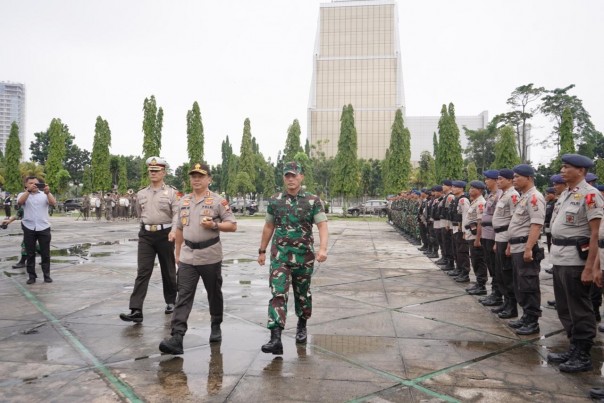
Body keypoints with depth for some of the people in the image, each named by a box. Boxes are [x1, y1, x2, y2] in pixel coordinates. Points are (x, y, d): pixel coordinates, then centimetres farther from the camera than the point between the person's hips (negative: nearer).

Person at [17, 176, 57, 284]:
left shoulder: (45, 194, 7)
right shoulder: (23, 194, 8)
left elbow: (53, 203, -10)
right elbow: (19, 202, -15)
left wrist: (48, 192, -26)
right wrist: (28, 190, -24)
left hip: (44, 228, 0)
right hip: (29, 228, 0)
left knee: (45, 253, 4)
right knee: (30, 254, 6)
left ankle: (47, 275, 12)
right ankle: (31, 276, 13)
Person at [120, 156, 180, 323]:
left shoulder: (171, 192, -3)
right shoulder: (141, 193, 10)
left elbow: (177, 214, -12)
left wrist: (174, 231, -27)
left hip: (165, 234, -2)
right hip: (146, 235, 3)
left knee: (168, 270, 11)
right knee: (142, 272, -5)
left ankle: (170, 302, 30)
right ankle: (136, 310, -10)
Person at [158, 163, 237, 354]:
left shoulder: (218, 201, -4)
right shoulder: (183, 201, 11)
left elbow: (233, 226, -5)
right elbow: (179, 229, 17)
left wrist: (214, 225, -20)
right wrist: (177, 253, 16)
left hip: (211, 256, -3)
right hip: (187, 257, 3)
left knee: (214, 294, 12)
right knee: (183, 296, -5)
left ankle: (216, 327, 33)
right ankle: (176, 338, -9)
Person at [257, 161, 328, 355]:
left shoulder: (313, 201, -4)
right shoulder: (275, 200, 4)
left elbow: (322, 225, -12)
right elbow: (268, 227, 14)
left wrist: (323, 248, -28)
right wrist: (262, 250, 16)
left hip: (304, 256, -1)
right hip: (280, 256, 1)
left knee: (302, 294, 15)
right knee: (278, 294, -11)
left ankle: (302, 326, 40)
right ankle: (275, 339, -14)